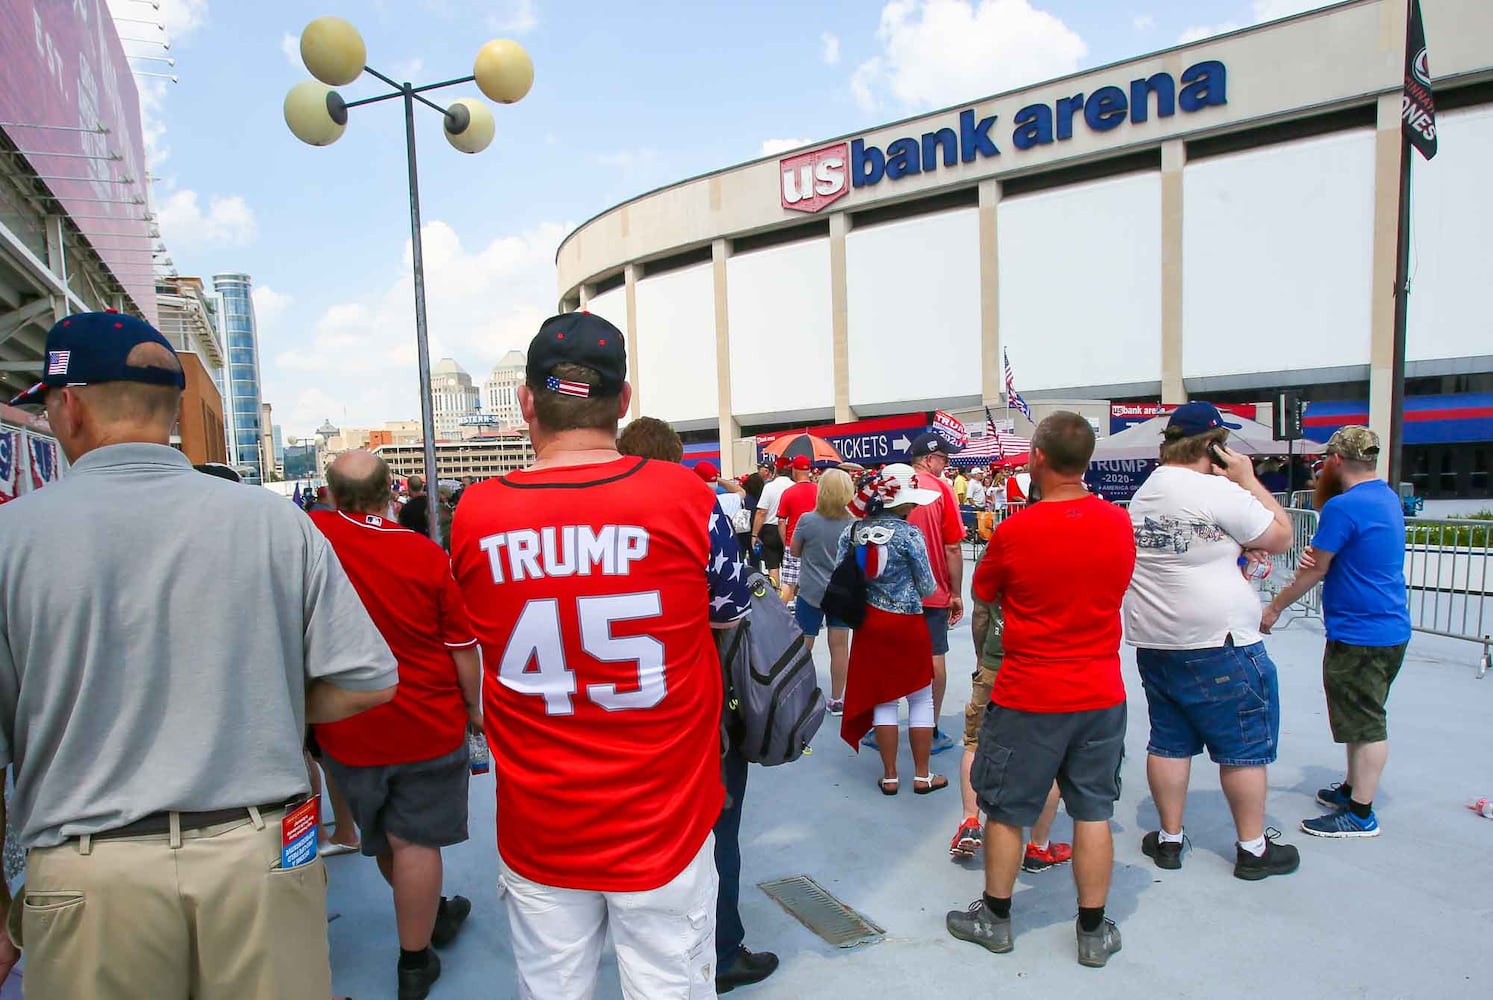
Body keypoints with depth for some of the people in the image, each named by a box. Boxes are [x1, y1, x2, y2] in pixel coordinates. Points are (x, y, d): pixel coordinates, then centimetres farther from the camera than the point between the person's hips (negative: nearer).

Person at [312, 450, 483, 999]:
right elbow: (463, 648, -9)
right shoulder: (427, 554, -15)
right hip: (427, 726, -3)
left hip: (346, 729, 3)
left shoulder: (310, 534, -13)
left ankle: (429, 915, 44)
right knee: (414, 840, 8)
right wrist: (473, 708, 4)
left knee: (383, 839, 23)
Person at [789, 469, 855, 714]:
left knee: (802, 646, 9)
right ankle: (836, 700, 17)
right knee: (840, 645, 8)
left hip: (811, 592, -2)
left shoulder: (807, 520, -14)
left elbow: (794, 552, -1)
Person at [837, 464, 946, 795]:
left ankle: (890, 777, 18)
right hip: (907, 624, -4)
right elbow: (928, 588, -10)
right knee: (921, 699, 12)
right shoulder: (909, 534, -16)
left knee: (883, 700, 12)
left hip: (869, 622, 4)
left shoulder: (852, 531, -2)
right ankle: (922, 775, 20)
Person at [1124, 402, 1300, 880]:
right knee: (1245, 747, 9)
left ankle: (1169, 839, 24)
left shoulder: (1142, 495, 10)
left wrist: (1236, 555, 12)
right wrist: (1249, 479, 1)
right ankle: (1253, 849, 21)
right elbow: (1280, 537, -5)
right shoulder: (1219, 491, -16)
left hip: (1153, 643, 7)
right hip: (1218, 644, -7)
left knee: (1169, 742, 15)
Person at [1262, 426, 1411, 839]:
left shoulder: (1343, 506, -21)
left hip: (1361, 635, -10)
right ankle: (1353, 789, 34)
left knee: (1366, 723, 0)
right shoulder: (1388, 497, 9)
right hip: (1390, 628, 10)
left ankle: (1360, 814, 10)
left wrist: (1275, 608, -1)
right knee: (1364, 718, 21)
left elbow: (1314, 571, -14)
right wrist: (1319, 554, -7)